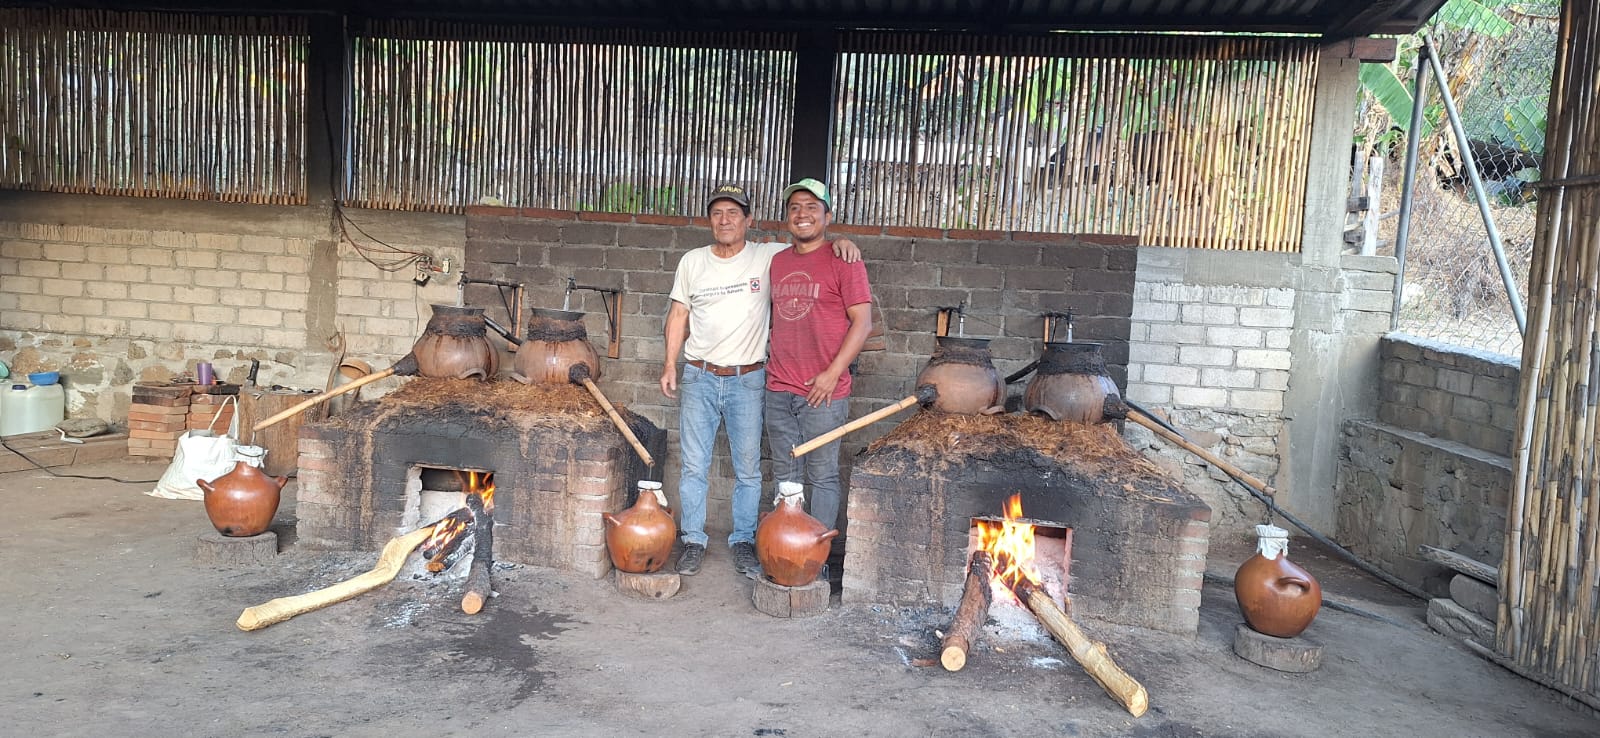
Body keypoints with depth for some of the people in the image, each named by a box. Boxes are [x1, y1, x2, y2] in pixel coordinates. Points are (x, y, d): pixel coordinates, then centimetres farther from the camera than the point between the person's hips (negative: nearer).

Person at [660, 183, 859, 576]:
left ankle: (743, 540, 21)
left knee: (748, 468, 6)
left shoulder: (769, 257, -2)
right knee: (692, 466, 5)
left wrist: (841, 241, -16)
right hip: (699, 378, 1)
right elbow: (679, 314, 10)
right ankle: (694, 540, 18)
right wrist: (670, 364, 5)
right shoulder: (692, 262, 5)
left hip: (747, 381, -1)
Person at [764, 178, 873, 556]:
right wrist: (773, 362, 13)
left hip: (823, 391, -6)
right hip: (778, 390, 6)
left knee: (822, 477, 1)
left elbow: (862, 322, -9)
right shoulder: (777, 261, 13)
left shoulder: (843, 261, -6)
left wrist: (832, 373, -14)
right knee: (785, 476, 13)